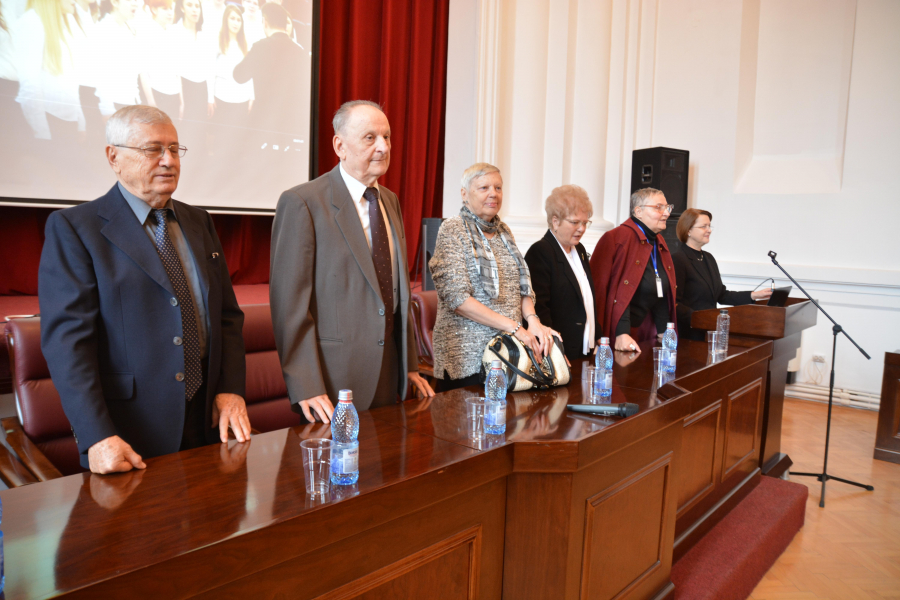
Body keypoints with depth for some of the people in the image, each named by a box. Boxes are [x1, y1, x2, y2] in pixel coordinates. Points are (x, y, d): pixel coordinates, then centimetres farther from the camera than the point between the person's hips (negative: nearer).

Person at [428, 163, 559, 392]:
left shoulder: (503, 230, 14)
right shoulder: (452, 230, -6)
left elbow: (522, 286, 14)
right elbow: (457, 297, -16)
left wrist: (532, 319, -7)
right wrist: (513, 326, -18)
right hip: (469, 355, -6)